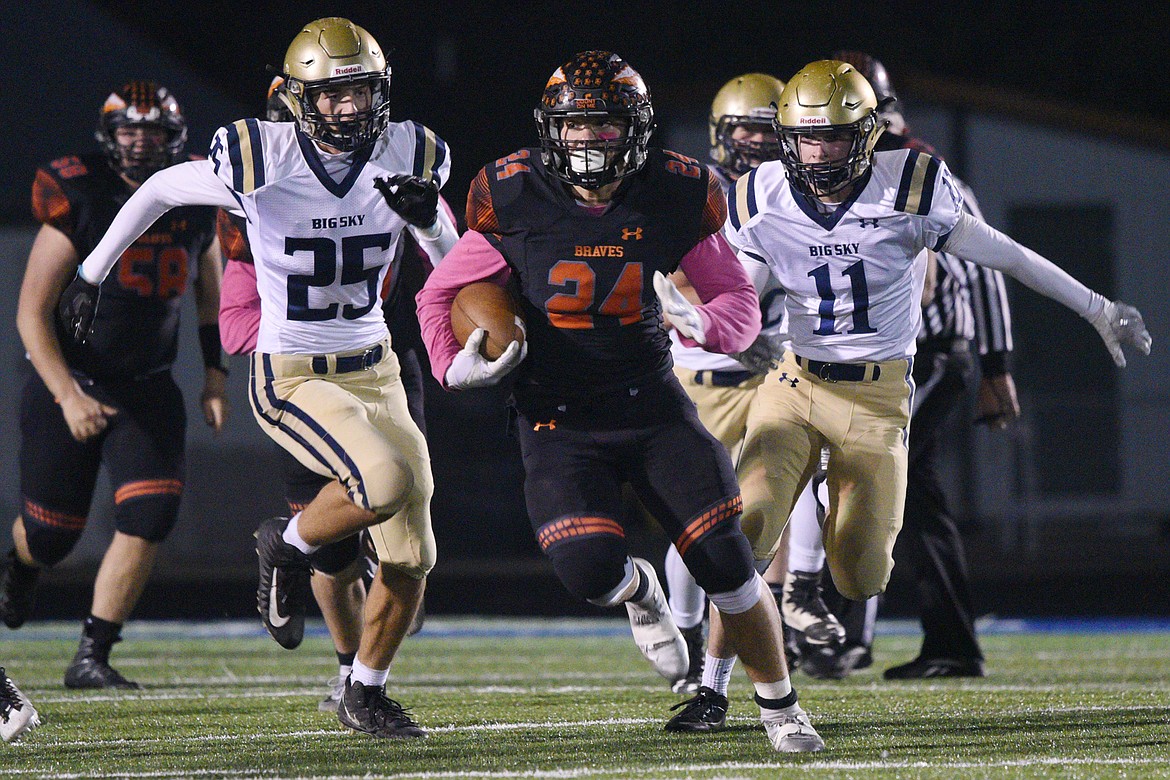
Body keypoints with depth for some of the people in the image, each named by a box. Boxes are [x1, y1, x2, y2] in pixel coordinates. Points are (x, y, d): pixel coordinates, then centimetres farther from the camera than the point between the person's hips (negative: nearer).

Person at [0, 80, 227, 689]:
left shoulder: (195, 208, -1)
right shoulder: (78, 204, -16)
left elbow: (211, 298, 18)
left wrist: (215, 377, 8)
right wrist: (68, 397, -26)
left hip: (148, 391, 3)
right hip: (69, 382, -3)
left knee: (149, 515, -17)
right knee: (52, 532, 8)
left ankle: (91, 659, -10)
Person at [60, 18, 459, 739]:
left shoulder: (409, 157, -6)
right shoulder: (262, 160, -18)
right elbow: (160, 191, -1)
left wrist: (427, 217, -16)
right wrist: (91, 274, 8)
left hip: (374, 370, 5)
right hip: (292, 378, -5)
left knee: (411, 557, 3)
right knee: (385, 481, -31)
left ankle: (366, 694, 26)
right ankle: (289, 546, 0)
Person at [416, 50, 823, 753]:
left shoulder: (674, 200, -7)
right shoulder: (517, 201, -10)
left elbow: (741, 300, 2)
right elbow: (441, 295, 4)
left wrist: (702, 323, -20)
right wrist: (455, 365, -14)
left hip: (653, 408, 1)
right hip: (560, 422, -1)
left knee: (727, 562, -7)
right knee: (590, 570, -22)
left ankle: (780, 707, 14)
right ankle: (638, 592, 18)